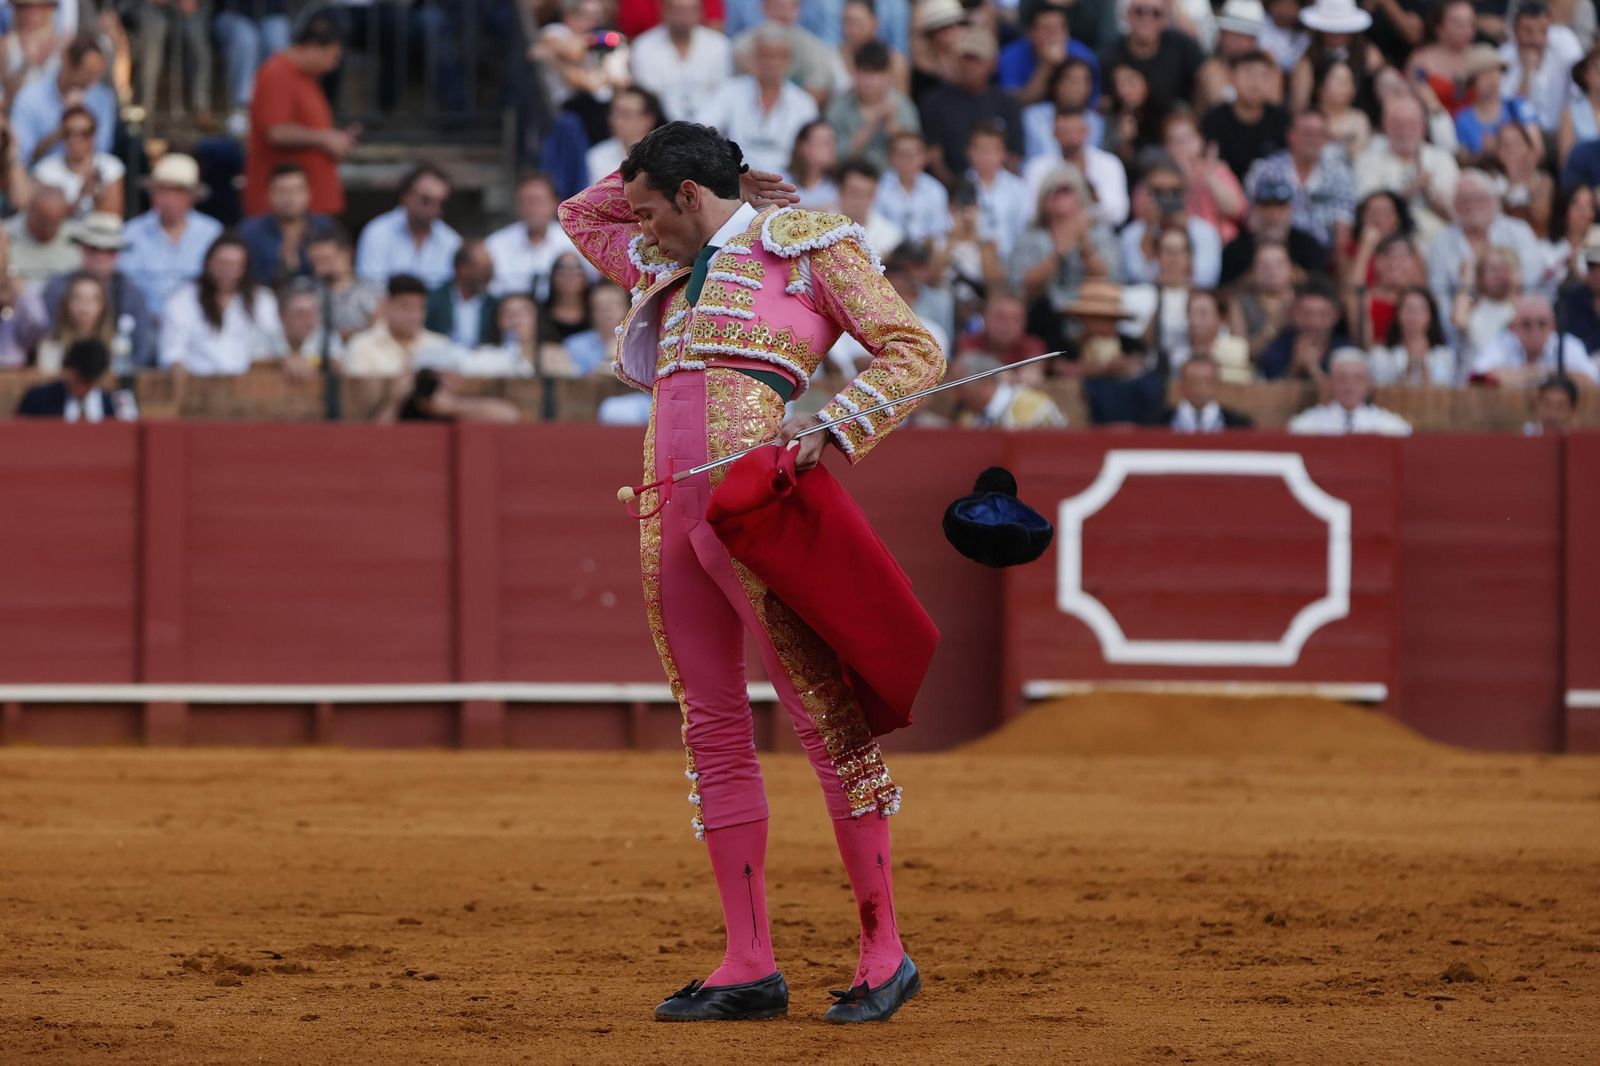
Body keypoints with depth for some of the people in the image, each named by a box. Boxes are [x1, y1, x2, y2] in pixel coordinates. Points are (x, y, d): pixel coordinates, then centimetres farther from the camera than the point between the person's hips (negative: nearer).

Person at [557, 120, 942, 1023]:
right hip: (671, 511, 7)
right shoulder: (676, 267, 26)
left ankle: (886, 953, -3)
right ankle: (751, 966, 8)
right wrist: (655, 170, 28)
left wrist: (834, 424, -13)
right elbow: (582, 215, 42)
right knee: (713, 729, 6)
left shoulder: (806, 241, 7)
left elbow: (917, 350, 1)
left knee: (826, 713, -7)